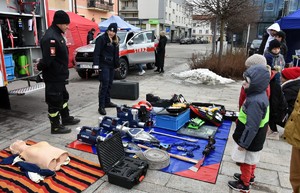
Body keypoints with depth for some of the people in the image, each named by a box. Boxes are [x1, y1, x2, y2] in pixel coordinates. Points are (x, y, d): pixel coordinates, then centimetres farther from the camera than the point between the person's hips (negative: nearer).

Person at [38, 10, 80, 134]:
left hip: (60, 76, 11)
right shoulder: (50, 37, -23)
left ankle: (66, 118, 39)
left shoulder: (58, 35, 12)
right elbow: (48, 60, -27)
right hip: (53, 77, -11)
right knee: (55, 101, 1)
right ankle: (55, 127, 13)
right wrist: (40, 66, -10)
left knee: (63, 97, 22)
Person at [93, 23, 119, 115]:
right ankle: (101, 106, -10)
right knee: (104, 85, -12)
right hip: (104, 65, -8)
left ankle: (107, 102, 25)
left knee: (109, 84, 13)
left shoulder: (115, 40, 16)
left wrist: (117, 64, 21)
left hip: (111, 65, 8)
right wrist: (96, 64, -24)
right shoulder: (102, 38, -8)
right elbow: (96, 53, -16)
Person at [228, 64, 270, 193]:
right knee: (251, 160, 27)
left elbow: (251, 127, -30)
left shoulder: (255, 101, -34)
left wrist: (243, 143, -21)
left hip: (250, 140, -9)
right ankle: (249, 176, 48)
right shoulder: (260, 95, -1)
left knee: (246, 161, 11)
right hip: (254, 139, 9)